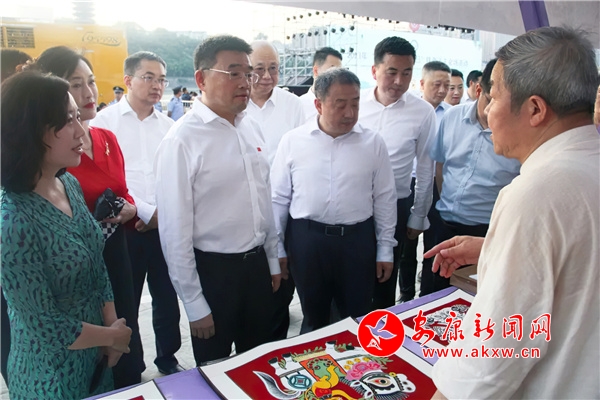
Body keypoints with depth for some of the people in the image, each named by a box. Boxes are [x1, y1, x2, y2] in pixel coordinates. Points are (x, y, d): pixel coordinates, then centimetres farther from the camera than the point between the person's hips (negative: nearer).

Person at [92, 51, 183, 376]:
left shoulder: (169, 126, 9)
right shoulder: (105, 121, -1)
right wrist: (146, 212, -12)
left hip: (166, 226, 3)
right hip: (125, 229, -3)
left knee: (167, 297, 13)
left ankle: (167, 357, 34)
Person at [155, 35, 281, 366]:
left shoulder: (251, 129, 3)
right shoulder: (182, 140, -17)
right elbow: (174, 230, -15)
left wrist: (272, 260, 14)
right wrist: (194, 304, -11)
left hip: (257, 264, 6)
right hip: (213, 271, -5)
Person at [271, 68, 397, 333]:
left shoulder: (373, 143, -2)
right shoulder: (293, 141, -3)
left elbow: (384, 199, 3)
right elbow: (279, 198, 2)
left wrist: (385, 250, 5)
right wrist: (276, 248, 3)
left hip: (358, 241, 1)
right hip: (306, 240, 0)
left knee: (358, 321, 14)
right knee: (313, 321, 18)